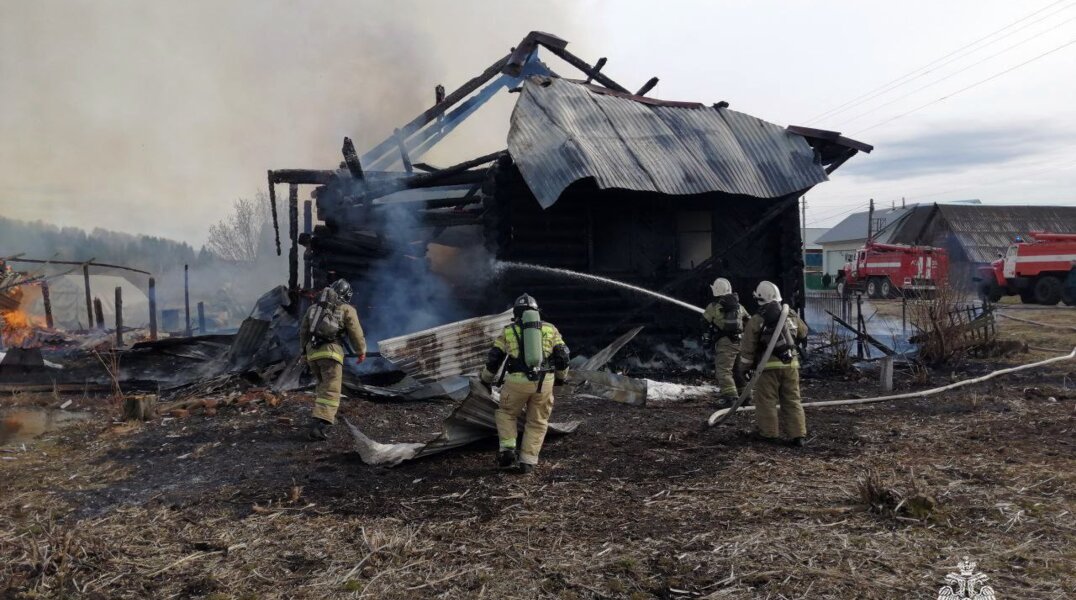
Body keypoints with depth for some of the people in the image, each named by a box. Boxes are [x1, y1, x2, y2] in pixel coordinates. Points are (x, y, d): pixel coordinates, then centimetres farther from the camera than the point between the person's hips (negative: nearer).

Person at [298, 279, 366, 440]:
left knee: (324, 385, 26)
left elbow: (303, 331, 21)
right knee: (331, 391, -8)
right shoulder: (347, 310, 5)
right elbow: (356, 334, 4)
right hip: (330, 352, -6)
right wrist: (361, 352, 18)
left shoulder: (313, 307, 20)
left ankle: (327, 417, 31)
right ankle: (318, 426, -22)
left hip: (312, 351, 6)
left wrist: (304, 351, 30)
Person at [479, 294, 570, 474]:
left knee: (506, 413, 22)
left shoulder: (508, 331, 12)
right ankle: (527, 462, 12)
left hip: (517, 381, -1)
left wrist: (486, 380, 29)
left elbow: (493, 358, 13)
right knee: (537, 422, 16)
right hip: (544, 383, 1)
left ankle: (507, 451, 7)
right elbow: (563, 356, 12)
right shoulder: (550, 329, 14)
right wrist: (560, 377, 30)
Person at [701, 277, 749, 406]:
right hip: (740, 342, 6)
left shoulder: (713, 307, -4)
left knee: (723, 370, -10)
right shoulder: (738, 306, 11)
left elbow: (705, 322, 8)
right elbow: (749, 321, 17)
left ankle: (729, 395, -24)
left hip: (724, 342, -6)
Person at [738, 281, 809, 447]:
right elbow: (803, 334, 22)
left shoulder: (756, 320, -7)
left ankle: (769, 433, 11)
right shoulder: (791, 316, 6)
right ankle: (798, 434, 8)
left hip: (769, 365, -4)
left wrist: (745, 367, 5)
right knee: (792, 400, 10)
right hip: (791, 364, 4)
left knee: (766, 400, 7)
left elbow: (747, 347, -6)